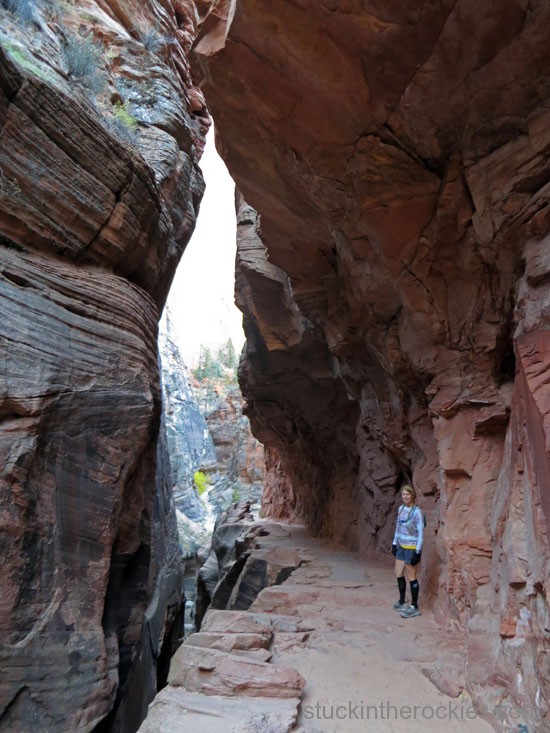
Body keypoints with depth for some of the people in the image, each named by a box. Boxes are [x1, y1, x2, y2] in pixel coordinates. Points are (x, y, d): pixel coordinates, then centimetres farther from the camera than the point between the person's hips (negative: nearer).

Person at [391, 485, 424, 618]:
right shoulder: (401, 509, 5)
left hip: (411, 548, -7)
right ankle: (402, 602, 32)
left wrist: (418, 552, -18)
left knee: (411, 577, 3)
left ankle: (414, 607, 16)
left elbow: (420, 533, -16)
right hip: (401, 547, 7)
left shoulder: (417, 512, -16)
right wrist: (394, 543, 15)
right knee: (398, 574, 14)